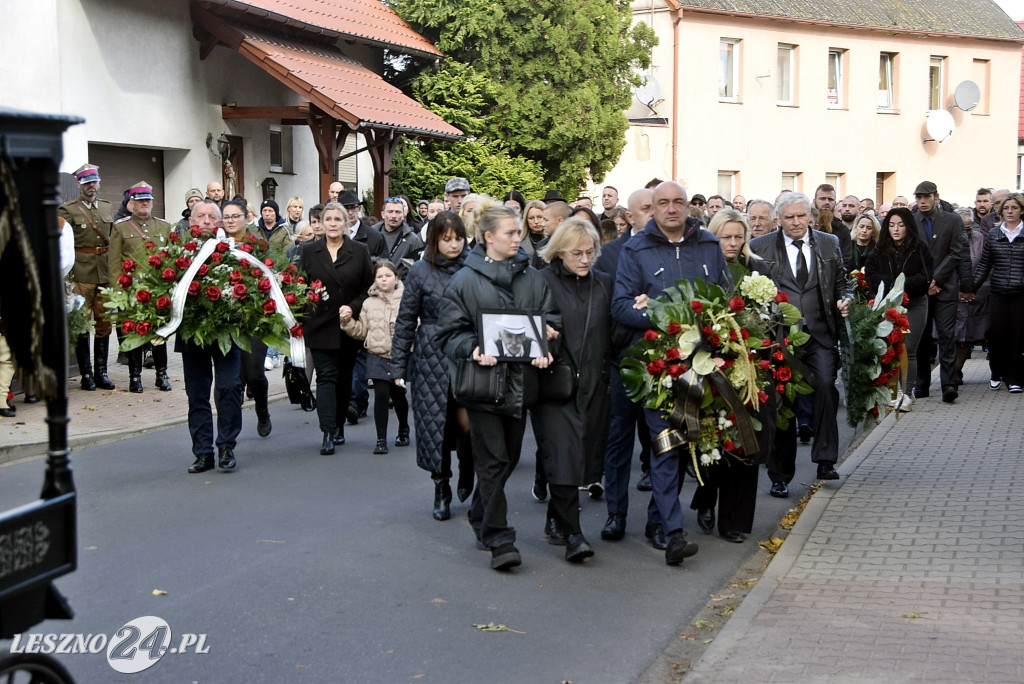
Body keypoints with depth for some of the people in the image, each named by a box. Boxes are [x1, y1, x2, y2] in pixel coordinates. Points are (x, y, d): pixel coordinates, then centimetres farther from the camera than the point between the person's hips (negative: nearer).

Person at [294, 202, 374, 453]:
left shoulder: (359, 251, 3)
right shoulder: (308, 251, 4)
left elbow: (369, 288, 4)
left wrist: (353, 307, -12)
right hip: (320, 326, -1)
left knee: (344, 377, 10)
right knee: (326, 376, -9)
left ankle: (339, 426, 25)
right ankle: (328, 433, -14)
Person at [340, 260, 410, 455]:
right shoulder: (369, 303, 8)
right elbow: (361, 331, 12)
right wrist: (348, 321, -3)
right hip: (377, 356, 1)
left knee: (398, 395, 12)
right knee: (381, 395, -8)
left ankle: (404, 430, 37)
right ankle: (381, 439, 0)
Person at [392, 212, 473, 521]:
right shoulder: (420, 272, 1)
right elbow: (405, 320, 5)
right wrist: (398, 365, 3)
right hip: (431, 358, 0)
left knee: (466, 422, -6)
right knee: (435, 421, 3)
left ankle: (467, 473, 24)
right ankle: (441, 490, 17)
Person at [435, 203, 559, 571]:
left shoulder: (533, 278, 8)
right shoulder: (464, 281, -3)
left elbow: (552, 320, 11)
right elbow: (449, 333, -2)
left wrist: (544, 350, -8)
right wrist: (472, 350, -20)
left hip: (520, 381, 5)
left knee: (509, 457, 15)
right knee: (493, 461, -6)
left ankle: (481, 518, 35)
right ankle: (499, 541, -3)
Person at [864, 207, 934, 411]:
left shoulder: (920, 250, 0)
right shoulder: (879, 251, 9)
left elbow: (925, 278, -7)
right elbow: (871, 276, 0)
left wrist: (903, 285, -18)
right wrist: (890, 286, -15)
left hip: (914, 305, -3)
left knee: (908, 349, -4)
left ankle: (908, 393, 1)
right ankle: (894, 390, 7)